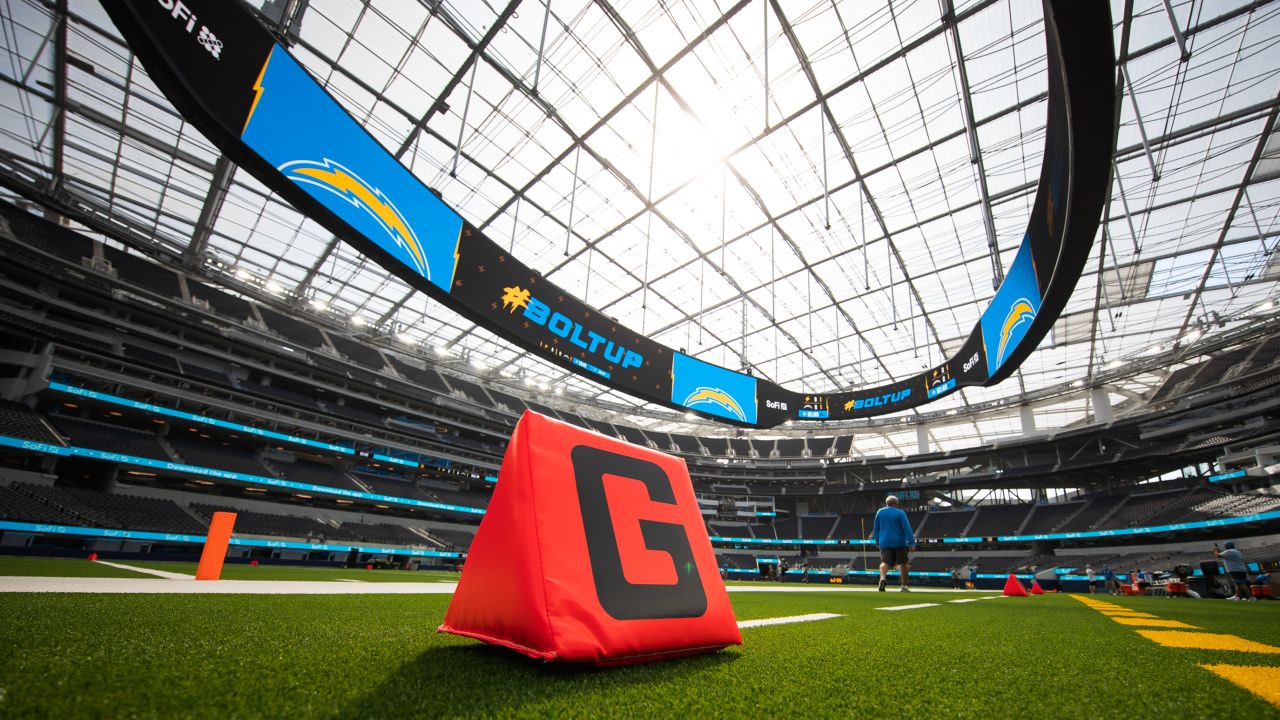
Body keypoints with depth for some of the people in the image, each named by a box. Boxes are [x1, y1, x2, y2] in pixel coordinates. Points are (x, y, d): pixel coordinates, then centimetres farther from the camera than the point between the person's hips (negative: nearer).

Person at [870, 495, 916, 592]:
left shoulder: (880, 512, 9)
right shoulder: (900, 513, -3)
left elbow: (876, 528, 15)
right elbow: (907, 528, -12)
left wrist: (877, 541, 26)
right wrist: (912, 543, -13)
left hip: (884, 543, 2)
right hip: (899, 543, -2)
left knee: (885, 562, -9)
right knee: (903, 564, 15)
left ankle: (882, 578, -37)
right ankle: (904, 586, 20)